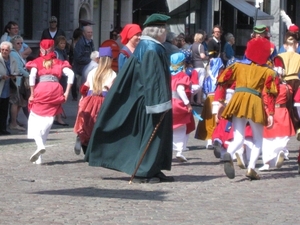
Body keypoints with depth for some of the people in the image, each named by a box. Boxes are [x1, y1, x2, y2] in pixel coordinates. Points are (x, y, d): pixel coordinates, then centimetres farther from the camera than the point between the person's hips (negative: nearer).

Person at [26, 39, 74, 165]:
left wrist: (32, 94, -3)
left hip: (41, 90, -3)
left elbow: (32, 75, -7)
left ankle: (39, 145, -24)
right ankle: (39, 157, 7)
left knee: (35, 120, 4)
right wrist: (67, 92, 4)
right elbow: (70, 74, 3)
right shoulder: (58, 63, 17)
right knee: (47, 122, 9)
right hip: (56, 91, 3)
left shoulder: (37, 62, 11)